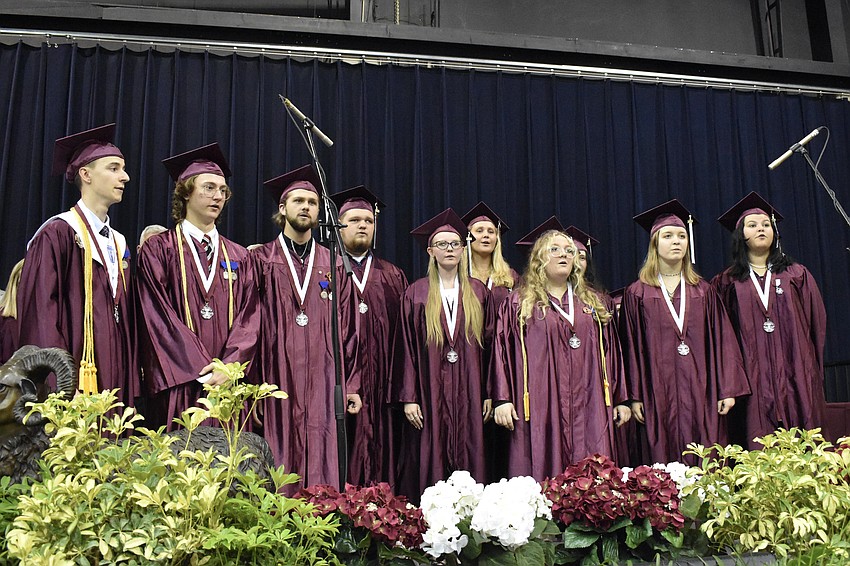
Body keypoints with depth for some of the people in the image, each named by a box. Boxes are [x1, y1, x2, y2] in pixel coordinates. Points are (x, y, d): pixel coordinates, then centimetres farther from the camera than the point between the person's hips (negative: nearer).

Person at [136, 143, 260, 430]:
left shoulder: (239, 257, 15)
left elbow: (249, 317, 6)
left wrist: (228, 367, -11)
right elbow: (157, 315, -6)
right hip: (179, 386, -3)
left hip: (229, 383, 3)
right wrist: (201, 371, -13)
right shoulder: (158, 249, 4)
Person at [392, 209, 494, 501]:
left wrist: (489, 395, 0)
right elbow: (406, 348, 0)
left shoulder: (478, 292, 9)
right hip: (430, 392, -1)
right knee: (430, 463, 0)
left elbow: (489, 345, 7)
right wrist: (408, 398, -8)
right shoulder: (416, 294, 3)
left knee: (469, 460, 2)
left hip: (469, 393, 2)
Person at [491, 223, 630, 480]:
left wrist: (620, 400, 11)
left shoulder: (593, 303, 17)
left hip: (589, 409, 3)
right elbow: (502, 351, 0)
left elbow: (611, 352, 16)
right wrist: (502, 399, -8)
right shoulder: (518, 304, 6)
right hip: (540, 409, -3)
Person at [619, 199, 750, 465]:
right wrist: (634, 396, -4)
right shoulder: (637, 293, 5)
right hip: (660, 395, -2)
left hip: (701, 391, 2)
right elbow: (631, 347, 2)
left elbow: (723, 341, 8)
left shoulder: (703, 291, 12)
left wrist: (728, 390, -1)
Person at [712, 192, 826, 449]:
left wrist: (813, 369, 4)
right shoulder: (728, 281, 8)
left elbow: (817, 322, 10)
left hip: (795, 375, 1)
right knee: (760, 452, -5)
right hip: (754, 378, -1)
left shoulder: (796, 274, 11)